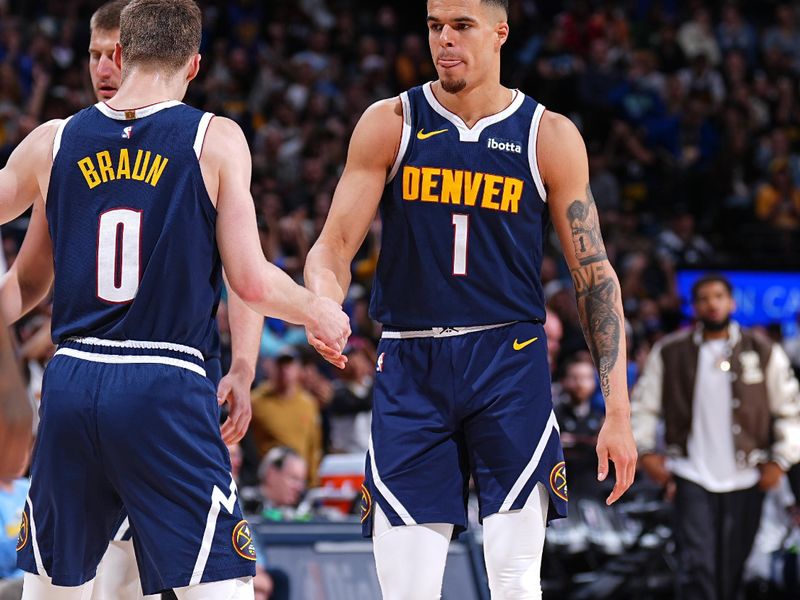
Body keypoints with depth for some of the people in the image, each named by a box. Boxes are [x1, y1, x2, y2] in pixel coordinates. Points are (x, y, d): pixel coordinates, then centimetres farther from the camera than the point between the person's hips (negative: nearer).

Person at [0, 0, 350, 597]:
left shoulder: (52, 143, 8)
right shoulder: (216, 140, -2)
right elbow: (252, 283, -4)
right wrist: (322, 314, 14)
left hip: (70, 385, 4)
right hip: (167, 391, -4)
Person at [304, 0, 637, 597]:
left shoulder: (550, 136, 2)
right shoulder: (390, 124, 3)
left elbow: (595, 275, 5)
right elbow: (334, 245, 1)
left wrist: (618, 412, 0)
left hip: (509, 363, -1)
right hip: (410, 368, 1)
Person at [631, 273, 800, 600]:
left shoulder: (763, 352, 5)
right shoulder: (670, 353, 4)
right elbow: (642, 404, 12)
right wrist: (646, 451, 2)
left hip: (745, 477, 1)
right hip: (692, 477, -1)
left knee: (732, 570, 5)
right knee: (697, 565, -14)